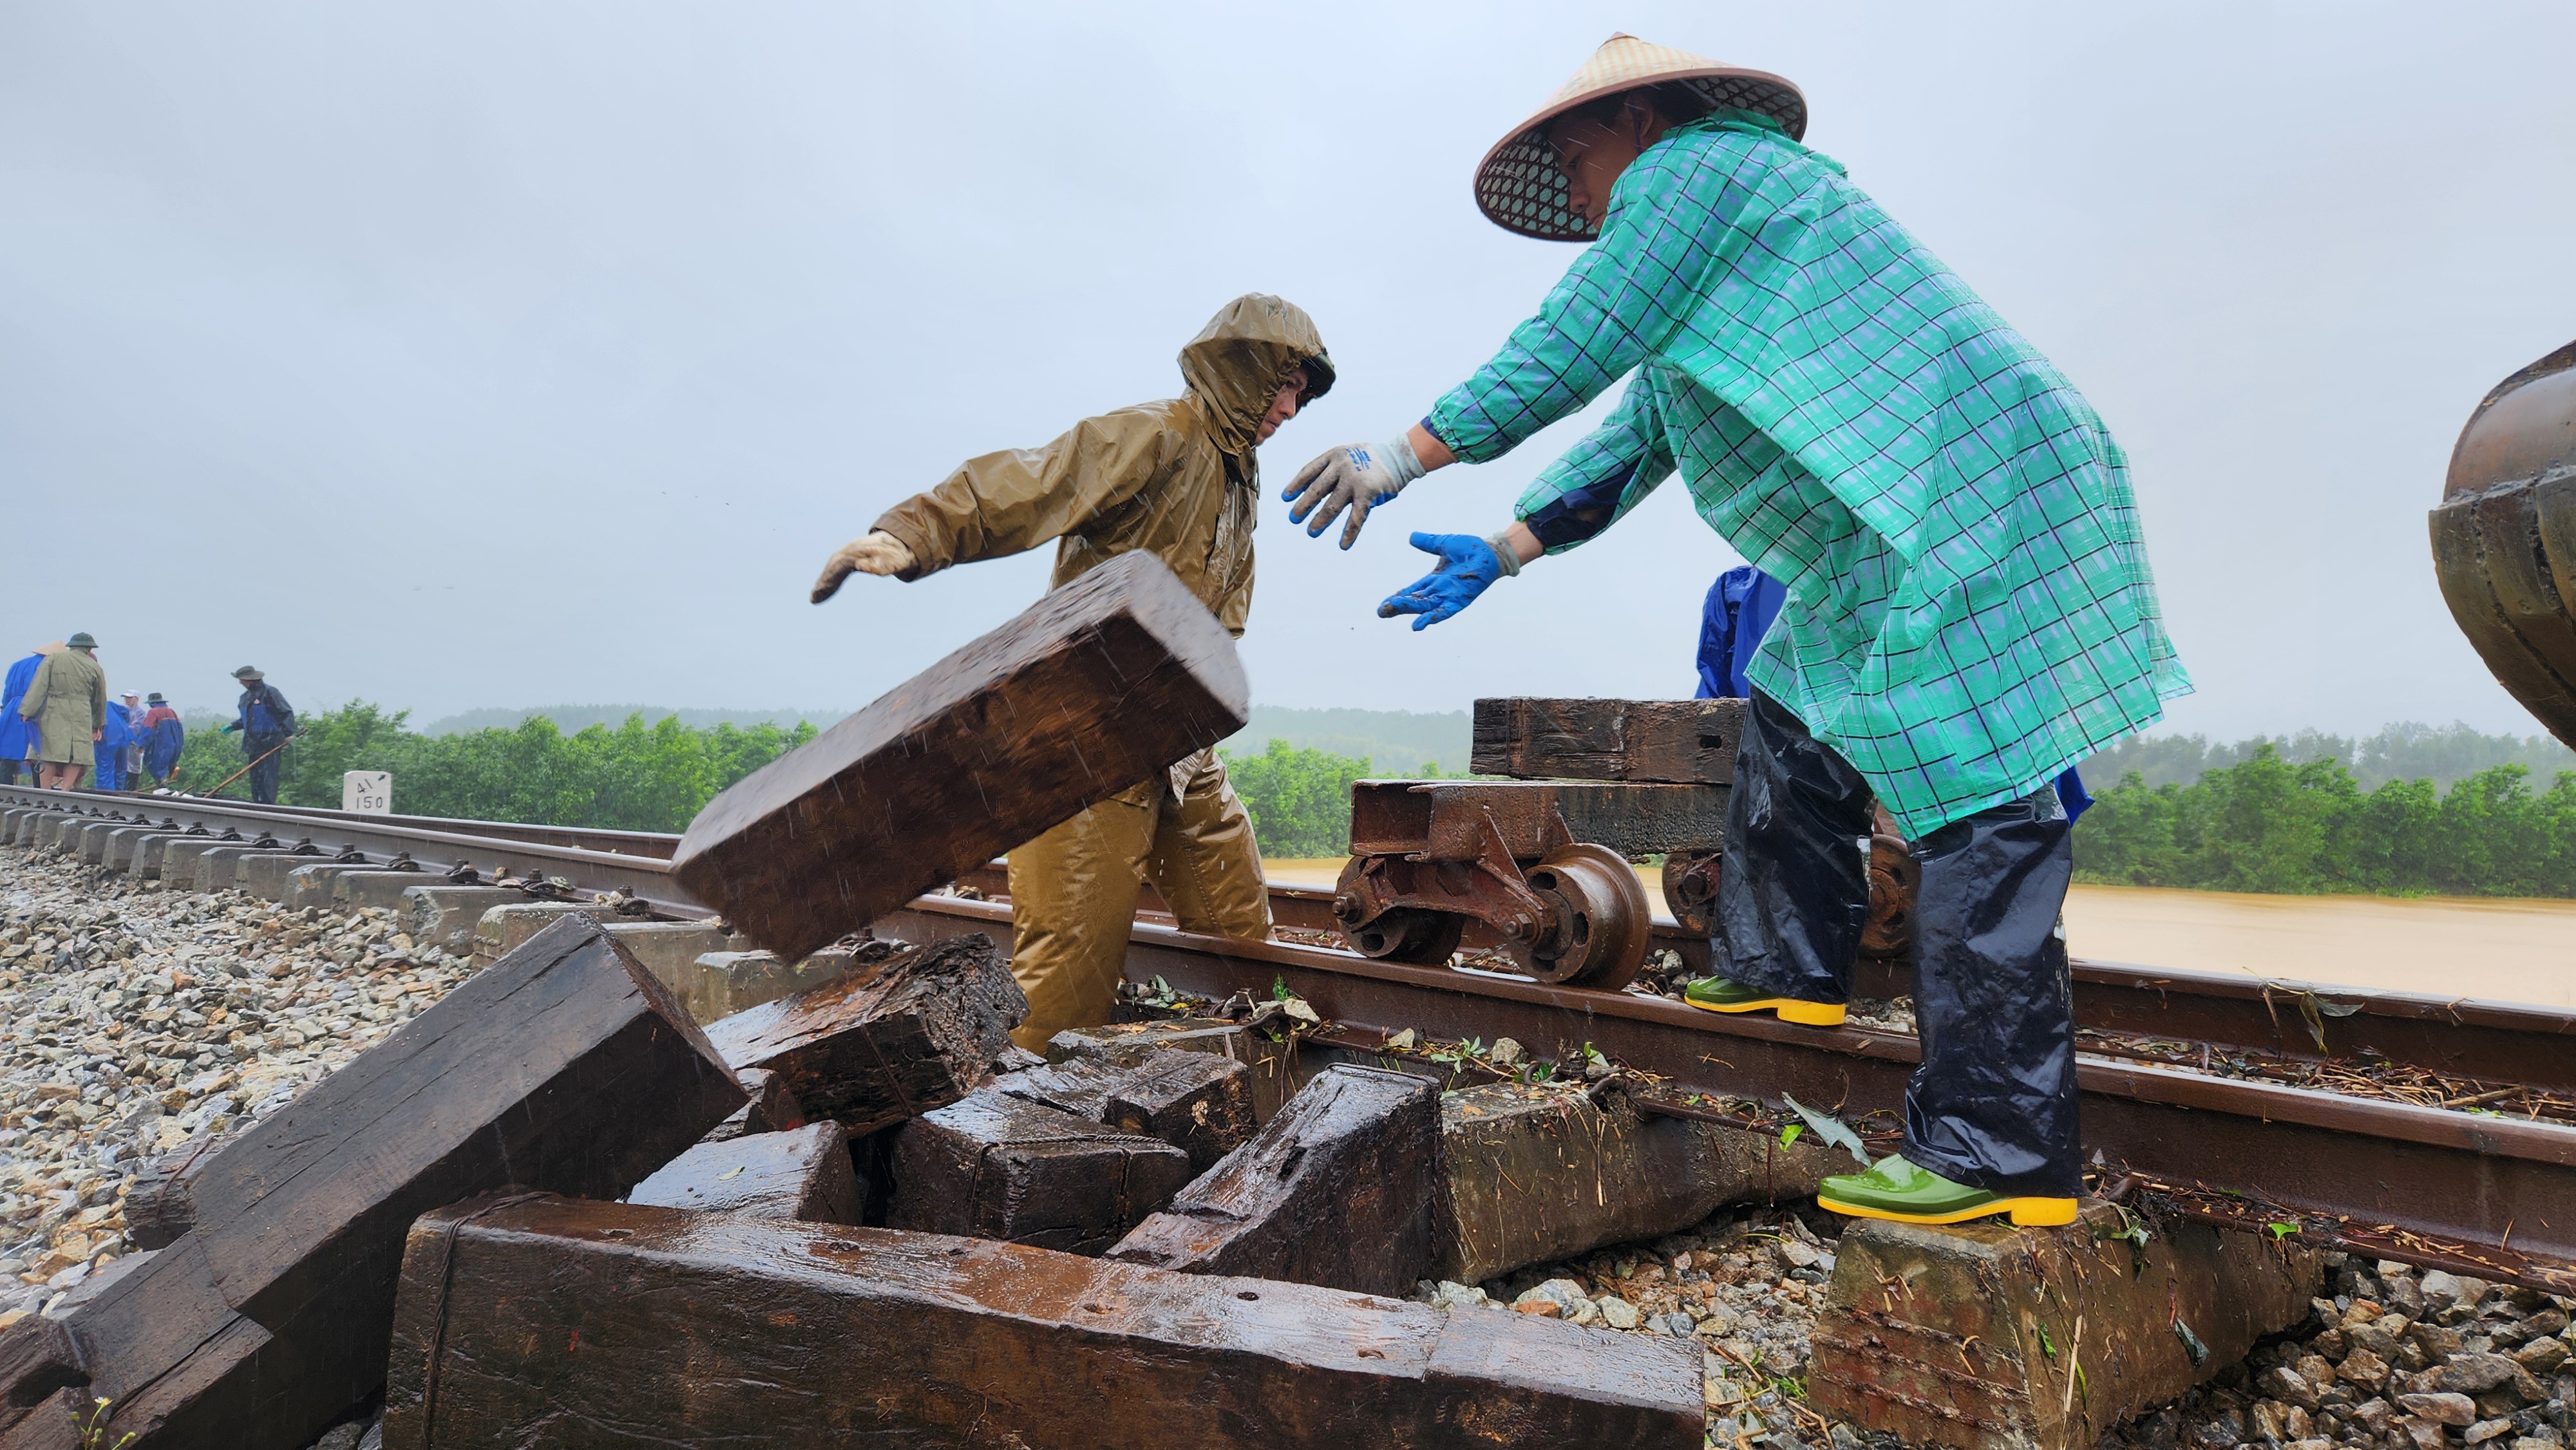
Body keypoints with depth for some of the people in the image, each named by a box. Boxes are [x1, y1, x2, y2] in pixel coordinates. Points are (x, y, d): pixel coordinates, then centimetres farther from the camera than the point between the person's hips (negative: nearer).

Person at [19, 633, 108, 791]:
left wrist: (27, 710, -4)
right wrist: (99, 724, 30)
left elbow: (39, 686, -3)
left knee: (49, 755, 4)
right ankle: (64, 790, -11)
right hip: (80, 716, -1)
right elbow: (100, 699, 18)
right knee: (77, 756, 3)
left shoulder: (53, 658, 8)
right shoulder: (95, 668, 9)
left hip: (53, 713, 1)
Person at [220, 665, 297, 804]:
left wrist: (289, 733, -22)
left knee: (267, 778, -11)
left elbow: (287, 713, -13)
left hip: (270, 745, -8)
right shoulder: (246, 696, 17)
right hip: (253, 745, 8)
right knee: (255, 780, 9)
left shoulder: (269, 692, -8)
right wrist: (233, 726, 15)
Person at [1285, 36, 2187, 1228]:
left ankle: (1997, 1152, -11)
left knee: (1976, 818, -13)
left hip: (1970, 512, -11)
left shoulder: (1690, 167, -2)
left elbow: (1570, 350, -9)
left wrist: (1402, 457, -3)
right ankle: (1786, 971, 29)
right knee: (1793, 729, 18)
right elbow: (1637, 439, 28)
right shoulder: (1706, 221, 29)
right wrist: (1501, 553, 24)